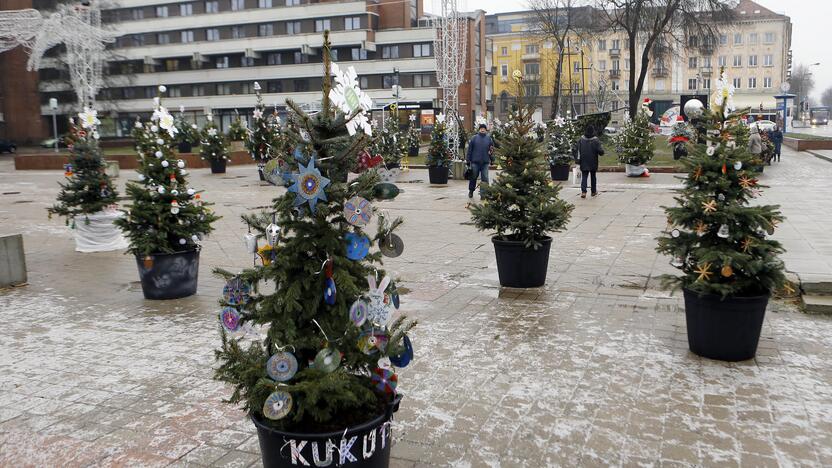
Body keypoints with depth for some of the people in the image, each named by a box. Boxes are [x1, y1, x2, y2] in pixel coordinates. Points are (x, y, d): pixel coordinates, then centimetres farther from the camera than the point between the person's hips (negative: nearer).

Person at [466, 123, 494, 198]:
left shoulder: (489, 139, 6)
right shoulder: (474, 138, 1)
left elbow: (492, 150, 12)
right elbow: (469, 149, 1)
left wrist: (492, 159, 8)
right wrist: (468, 160, -3)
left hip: (485, 162, 1)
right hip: (475, 162, -1)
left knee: (485, 178, -2)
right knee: (473, 177, 10)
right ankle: (471, 191, 29)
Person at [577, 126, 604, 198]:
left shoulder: (581, 140, -2)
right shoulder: (596, 140, -10)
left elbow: (578, 150, -1)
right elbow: (600, 151, -15)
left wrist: (578, 159, 4)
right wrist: (602, 153, 8)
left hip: (584, 162, 1)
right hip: (593, 163, -1)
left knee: (584, 177, 1)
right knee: (593, 176, 14)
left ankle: (583, 191, -16)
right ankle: (594, 191, 24)